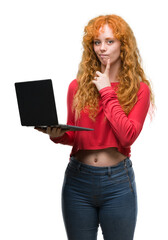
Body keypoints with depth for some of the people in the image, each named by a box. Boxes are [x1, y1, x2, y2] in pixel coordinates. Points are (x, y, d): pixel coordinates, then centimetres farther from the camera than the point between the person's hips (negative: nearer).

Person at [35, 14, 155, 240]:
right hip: (78, 178, 2)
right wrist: (58, 135, -10)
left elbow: (128, 136, -15)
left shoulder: (139, 88, -2)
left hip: (118, 181, -2)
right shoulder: (78, 86, 4)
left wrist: (107, 92, -11)